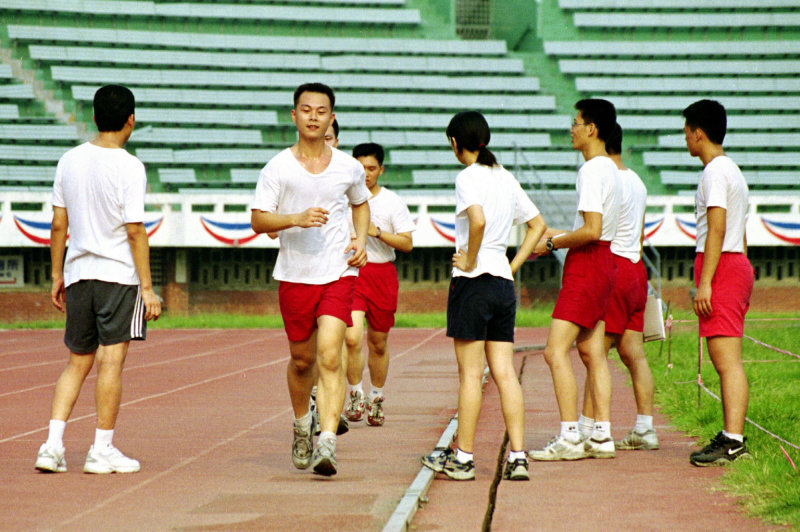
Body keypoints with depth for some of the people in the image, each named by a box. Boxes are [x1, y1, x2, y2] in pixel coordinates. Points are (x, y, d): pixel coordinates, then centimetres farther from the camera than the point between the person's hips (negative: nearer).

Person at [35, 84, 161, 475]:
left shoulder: (69, 161, 5)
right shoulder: (129, 167, -11)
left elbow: (58, 225, 8)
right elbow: (135, 231, -13)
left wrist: (57, 276, 16)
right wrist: (147, 288, -10)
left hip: (78, 273, 5)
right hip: (119, 274, -5)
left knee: (78, 362, 13)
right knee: (111, 360, 0)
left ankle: (53, 443, 3)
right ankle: (102, 450, 3)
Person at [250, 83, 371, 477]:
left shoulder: (348, 167, 4)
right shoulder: (278, 167, -2)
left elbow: (361, 204, 24)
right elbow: (258, 220, -5)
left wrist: (361, 240, 6)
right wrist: (297, 219, -21)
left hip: (339, 273, 0)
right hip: (294, 276, 0)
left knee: (329, 356, -16)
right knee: (301, 360, 12)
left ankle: (327, 443, -21)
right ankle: (302, 426, 39)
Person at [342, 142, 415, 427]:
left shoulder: (393, 202, 3)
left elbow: (407, 243, -3)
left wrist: (377, 232, -13)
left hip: (382, 274, 1)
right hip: (350, 273, -1)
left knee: (378, 343, 10)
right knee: (353, 337, -18)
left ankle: (376, 398, 28)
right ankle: (355, 395, -1)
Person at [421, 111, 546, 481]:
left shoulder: (468, 177, -9)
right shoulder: (506, 178, 14)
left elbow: (478, 219, -27)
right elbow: (537, 225, 19)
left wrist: (470, 261, -14)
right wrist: (513, 266, 14)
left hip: (472, 281, -7)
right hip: (503, 283, 7)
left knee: (470, 373, -2)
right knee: (505, 373, 5)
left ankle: (463, 458, 4)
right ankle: (517, 457, 0)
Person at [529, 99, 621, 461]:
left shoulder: (592, 170, -16)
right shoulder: (609, 169, 15)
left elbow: (592, 231, -23)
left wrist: (552, 244, -12)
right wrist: (562, 235, 18)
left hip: (586, 264, -10)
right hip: (602, 263, 10)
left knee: (556, 352, -10)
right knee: (592, 352, 11)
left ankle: (569, 438, -11)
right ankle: (601, 437, 10)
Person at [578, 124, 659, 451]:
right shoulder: (636, 182, 17)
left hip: (613, 270, -9)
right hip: (635, 268, 9)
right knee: (633, 353, 9)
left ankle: (585, 430, -9)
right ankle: (645, 429, 8)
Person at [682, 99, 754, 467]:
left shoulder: (716, 171, -10)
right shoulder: (733, 171, 21)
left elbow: (716, 230, -18)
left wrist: (704, 282, -21)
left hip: (720, 267, -10)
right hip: (737, 264, 10)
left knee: (727, 360, -14)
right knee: (726, 361, 10)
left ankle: (733, 442, -19)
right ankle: (730, 437, 11)